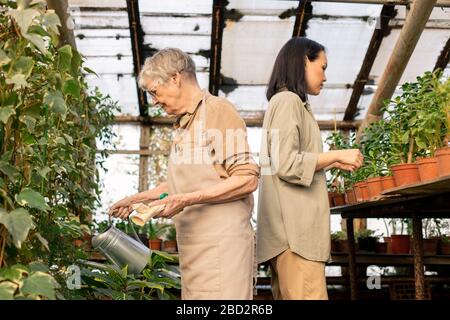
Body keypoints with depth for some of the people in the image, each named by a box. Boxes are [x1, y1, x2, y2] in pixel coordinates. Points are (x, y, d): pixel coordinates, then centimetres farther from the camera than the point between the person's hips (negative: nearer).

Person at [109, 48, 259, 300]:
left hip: (220, 242, -8)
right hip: (194, 245, 8)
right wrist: (138, 199, 23)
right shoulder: (184, 122, 19)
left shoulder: (218, 111, -7)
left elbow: (247, 179, -15)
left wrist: (187, 200, -19)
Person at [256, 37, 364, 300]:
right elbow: (287, 165, -16)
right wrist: (337, 155, -8)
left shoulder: (292, 102, 24)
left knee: (291, 295, 8)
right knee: (309, 295, -11)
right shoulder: (287, 100, -6)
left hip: (295, 226, 10)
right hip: (294, 227, -10)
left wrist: (334, 162, 18)